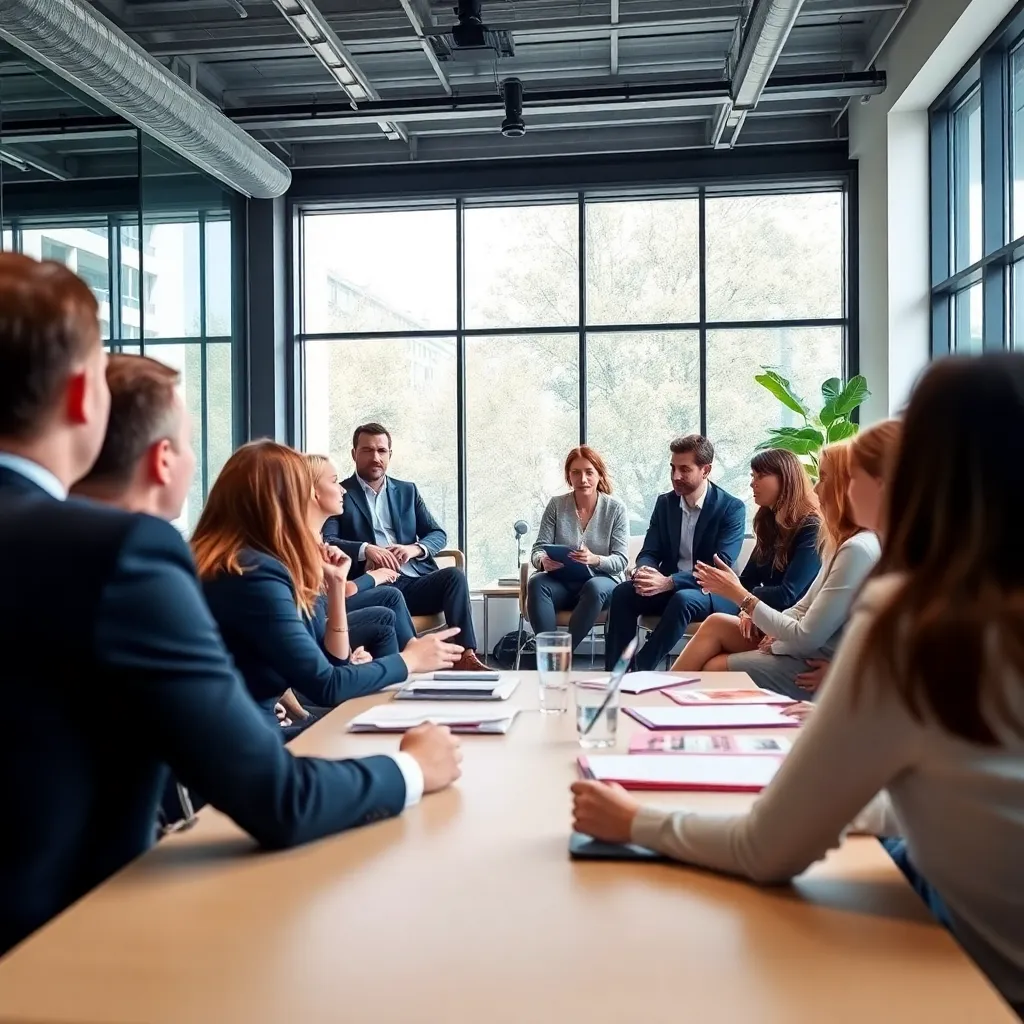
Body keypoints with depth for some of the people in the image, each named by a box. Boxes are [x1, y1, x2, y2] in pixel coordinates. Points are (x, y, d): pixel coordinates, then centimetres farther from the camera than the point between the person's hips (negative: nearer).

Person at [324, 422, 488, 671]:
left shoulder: (407, 491, 21)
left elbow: (438, 534, 16)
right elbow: (325, 541, -5)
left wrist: (414, 548, -7)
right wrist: (365, 549, -22)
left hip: (415, 582, 4)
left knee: (454, 574, -25)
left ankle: (465, 655, -29)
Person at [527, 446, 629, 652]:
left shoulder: (615, 508, 0)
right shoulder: (556, 505, 5)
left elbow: (621, 560, -4)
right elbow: (538, 549, 2)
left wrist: (595, 560, -27)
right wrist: (543, 561, -24)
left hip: (602, 582, -2)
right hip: (562, 582, 2)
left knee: (594, 587, -37)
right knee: (537, 583, -31)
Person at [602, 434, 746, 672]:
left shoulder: (732, 508, -10)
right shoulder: (665, 503, 7)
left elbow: (721, 566, -20)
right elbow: (649, 552, 5)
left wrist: (670, 582, -32)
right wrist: (644, 572, -22)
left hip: (713, 592, -4)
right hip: (668, 587, 5)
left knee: (683, 599, -37)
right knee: (622, 592, -23)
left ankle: (640, 668, -30)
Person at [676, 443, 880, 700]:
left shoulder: (858, 549, -24)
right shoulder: (843, 542, 8)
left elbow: (806, 638, -24)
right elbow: (805, 608, 13)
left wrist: (742, 596, -16)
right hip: (808, 650, 9)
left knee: (711, 670, -1)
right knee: (716, 624, 6)